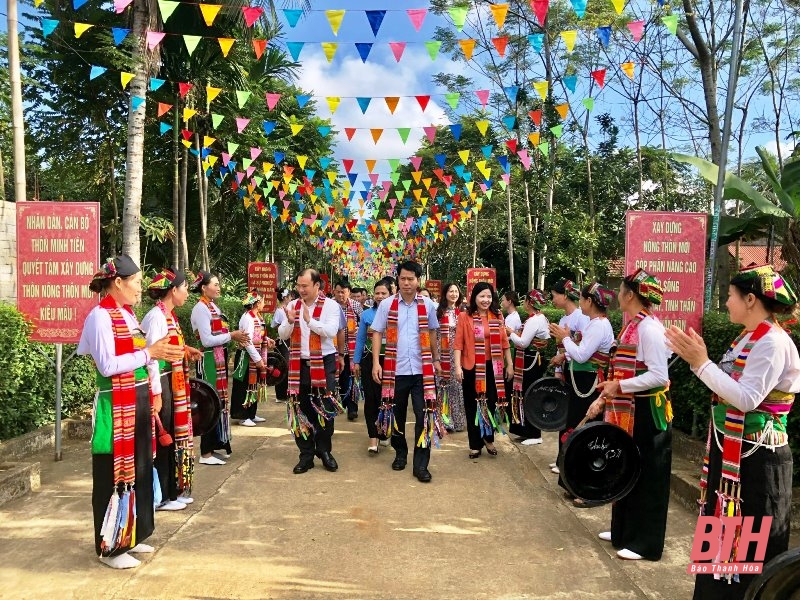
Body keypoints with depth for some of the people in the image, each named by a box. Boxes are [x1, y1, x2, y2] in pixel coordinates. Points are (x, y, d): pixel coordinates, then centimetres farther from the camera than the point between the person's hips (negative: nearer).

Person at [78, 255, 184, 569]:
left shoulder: (127, 314, 12)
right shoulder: (100, 316, -14)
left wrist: (160, 352, 5)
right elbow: (107, 366, -22)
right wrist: (149, 353, -21)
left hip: (138, 403, 9)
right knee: (116, 475, 2)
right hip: (115, 407, -9)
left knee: (139, 470, 16)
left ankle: (131, 535, 31)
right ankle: (110, 546, 16)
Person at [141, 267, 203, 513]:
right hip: (162, 385, -10)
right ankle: (161, 497, 15)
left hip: (173, 385, 10)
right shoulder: (156, 316, -18)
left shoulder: (168, 314, 11)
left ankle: (173, 490, 29)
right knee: (163, 439, 1)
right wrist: (155, 393, -22)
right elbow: (152, 356, -22)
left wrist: (185, 350, 6)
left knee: (173, 435, 16)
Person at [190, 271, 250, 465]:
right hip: (209, 361, -9)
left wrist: (235, 338, 0)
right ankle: (206, 453, 4)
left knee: (219, 401, 13)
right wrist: (231, 336, -14)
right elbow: (207, 340, -20)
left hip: (219, 359, 9)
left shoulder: (213, 307, 15)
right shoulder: (201, 308, -13)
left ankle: (216, 444, 24)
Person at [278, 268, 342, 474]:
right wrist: (290, 321, -15)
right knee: (300, 410, 8)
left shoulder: (330, 305, -5)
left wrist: (309, 319, -26)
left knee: (325, 409, 5)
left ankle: (324, 451, 22)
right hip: (298, 364, 4)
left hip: (323, 364, -3)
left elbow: (331, 331, -18)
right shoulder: (293, 305, 7)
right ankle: (306, 455, 19)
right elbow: (282, 335, 5)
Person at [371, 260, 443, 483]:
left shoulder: (427, 304, 3)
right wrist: (376, 362, -8)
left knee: (424, 416, -2)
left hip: (422, 370, 0)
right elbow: (377, 333, 0)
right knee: (397, 415, 14)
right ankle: (400, 453, 35)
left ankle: (421, 464, 7)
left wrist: (436, 360, 14)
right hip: (395, 370, 0)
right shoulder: (386, 305, -1)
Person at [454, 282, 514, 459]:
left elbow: (504, 342, 8)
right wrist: (457, 366, -13)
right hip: (471, 367, -2)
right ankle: (475, 445, 20)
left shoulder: (498, 316, 6)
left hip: (492, 367, 2)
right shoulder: (465, 317, -4)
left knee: (492, 403, 8)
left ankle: (488, 438, 31)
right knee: (473, 406, 8)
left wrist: (510, 364, 8)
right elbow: (458, 343, -6)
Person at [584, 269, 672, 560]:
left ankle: (645, 543, 17)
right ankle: (624, 530, 34)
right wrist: (603, 399, 10)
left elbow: (659, 376, -23)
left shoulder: (649, 328, -18)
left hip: (647, 413, -9)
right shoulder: (631, 326, 10)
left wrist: (619, 387, -22)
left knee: (645, 475, 3)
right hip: (628, 410, 9)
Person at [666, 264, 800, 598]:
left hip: (755, 458, -9)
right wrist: (694, 356, 6)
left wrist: (702, 363, -25)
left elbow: (747, 399, -26)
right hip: (730, 450, 9)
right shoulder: (749, 338, 10)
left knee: (747, 542, 4)